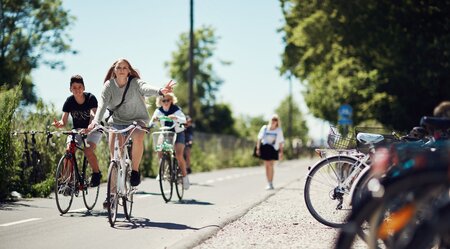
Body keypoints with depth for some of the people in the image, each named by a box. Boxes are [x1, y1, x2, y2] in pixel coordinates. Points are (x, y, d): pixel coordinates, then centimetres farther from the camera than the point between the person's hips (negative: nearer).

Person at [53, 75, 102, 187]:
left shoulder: (90, 98, -18)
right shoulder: (69, 101, -10)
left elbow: (94, 115, -32)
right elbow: (64, 121, -13)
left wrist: (91, 126, -54)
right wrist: (58, 124, -37)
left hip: (93, 129, -3)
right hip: (77, 130, 3)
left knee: (88, 150, -26)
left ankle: (96, 173, -2)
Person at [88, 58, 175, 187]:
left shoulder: (135, 83, -11)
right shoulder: (109, 86, -6)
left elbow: (146, 88, -32)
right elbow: (102, 104, -18)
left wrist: (160, 91, -56)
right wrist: (95, 121, -36)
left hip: (137, 119, -2)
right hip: (117, 120, 2)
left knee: (138, 138, -33)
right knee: (114, 154, -11)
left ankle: (135, 170, -13)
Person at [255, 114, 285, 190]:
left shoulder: (279, 130, 1)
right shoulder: (265, 128, 3)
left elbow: (280, 142, 4)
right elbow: (260, 138, 5)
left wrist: (281, 152, 1)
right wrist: (258, 148, -1)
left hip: (273, 149, -2)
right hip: (264, 148, 2)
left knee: (270, 165, -14)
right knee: (267, 166, 4)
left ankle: (271, 184, -9)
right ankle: (269, 183, 12)